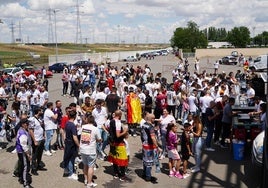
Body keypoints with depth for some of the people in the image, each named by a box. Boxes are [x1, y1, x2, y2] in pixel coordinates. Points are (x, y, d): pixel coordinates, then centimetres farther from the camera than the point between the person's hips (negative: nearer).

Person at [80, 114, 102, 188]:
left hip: (82, 150, 5)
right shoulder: (95, 129, -12)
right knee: (90, 166, 4)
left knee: (85, 165, 21)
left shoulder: (82, 127, -1)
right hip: (91, 151, -5)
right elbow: (99, 140, -3)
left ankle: (86, 180, 33)